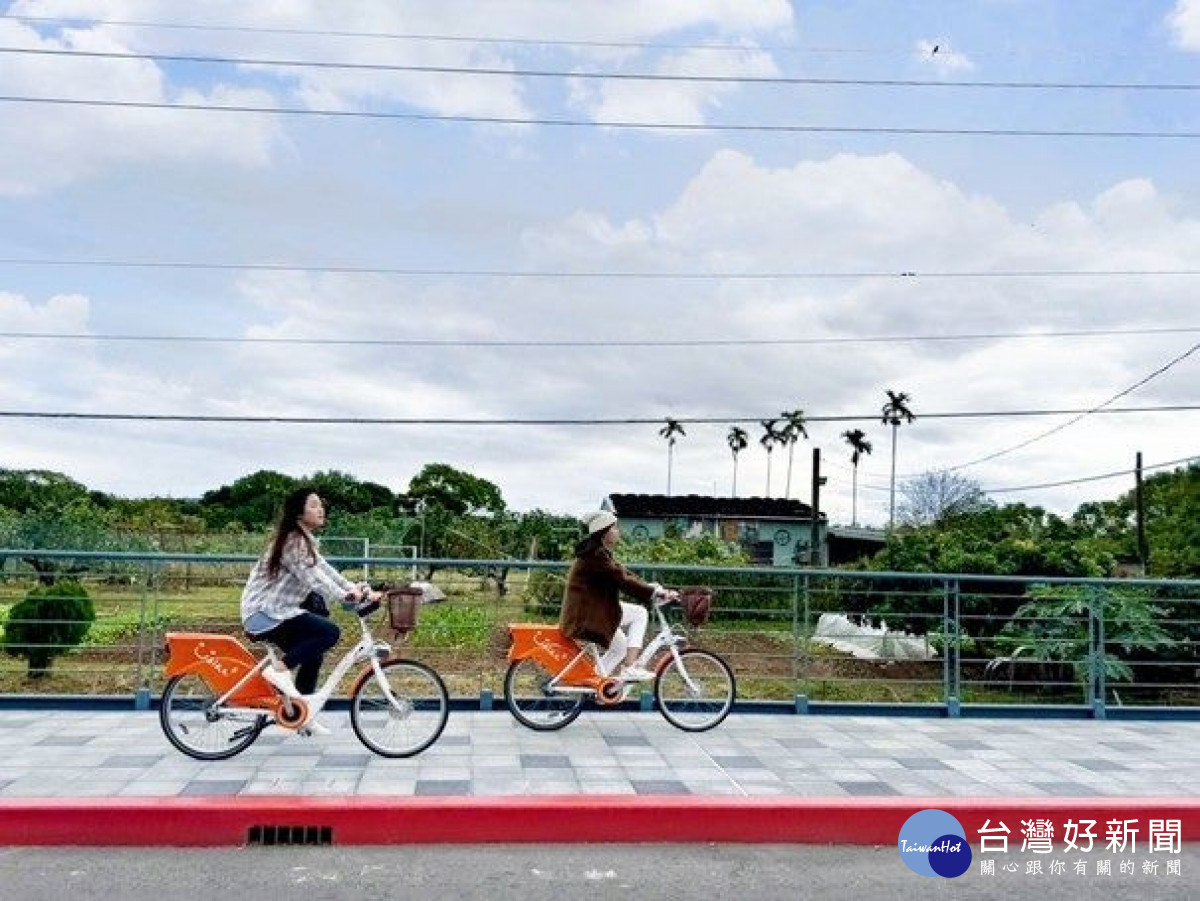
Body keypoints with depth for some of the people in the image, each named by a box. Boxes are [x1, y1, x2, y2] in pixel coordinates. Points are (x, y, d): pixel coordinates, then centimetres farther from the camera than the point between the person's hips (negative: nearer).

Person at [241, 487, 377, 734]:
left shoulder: (305, 540, 15)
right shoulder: (293, 542, -16)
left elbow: (324, 570, 9)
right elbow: (314, 579, -25)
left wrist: (355, 588, -4)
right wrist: (347, 596, -32)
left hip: (272, 611, 10)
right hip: (264, 614, -10)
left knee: (312, 652, 15)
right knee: (330, 632, -20)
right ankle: (279, 669, -11)